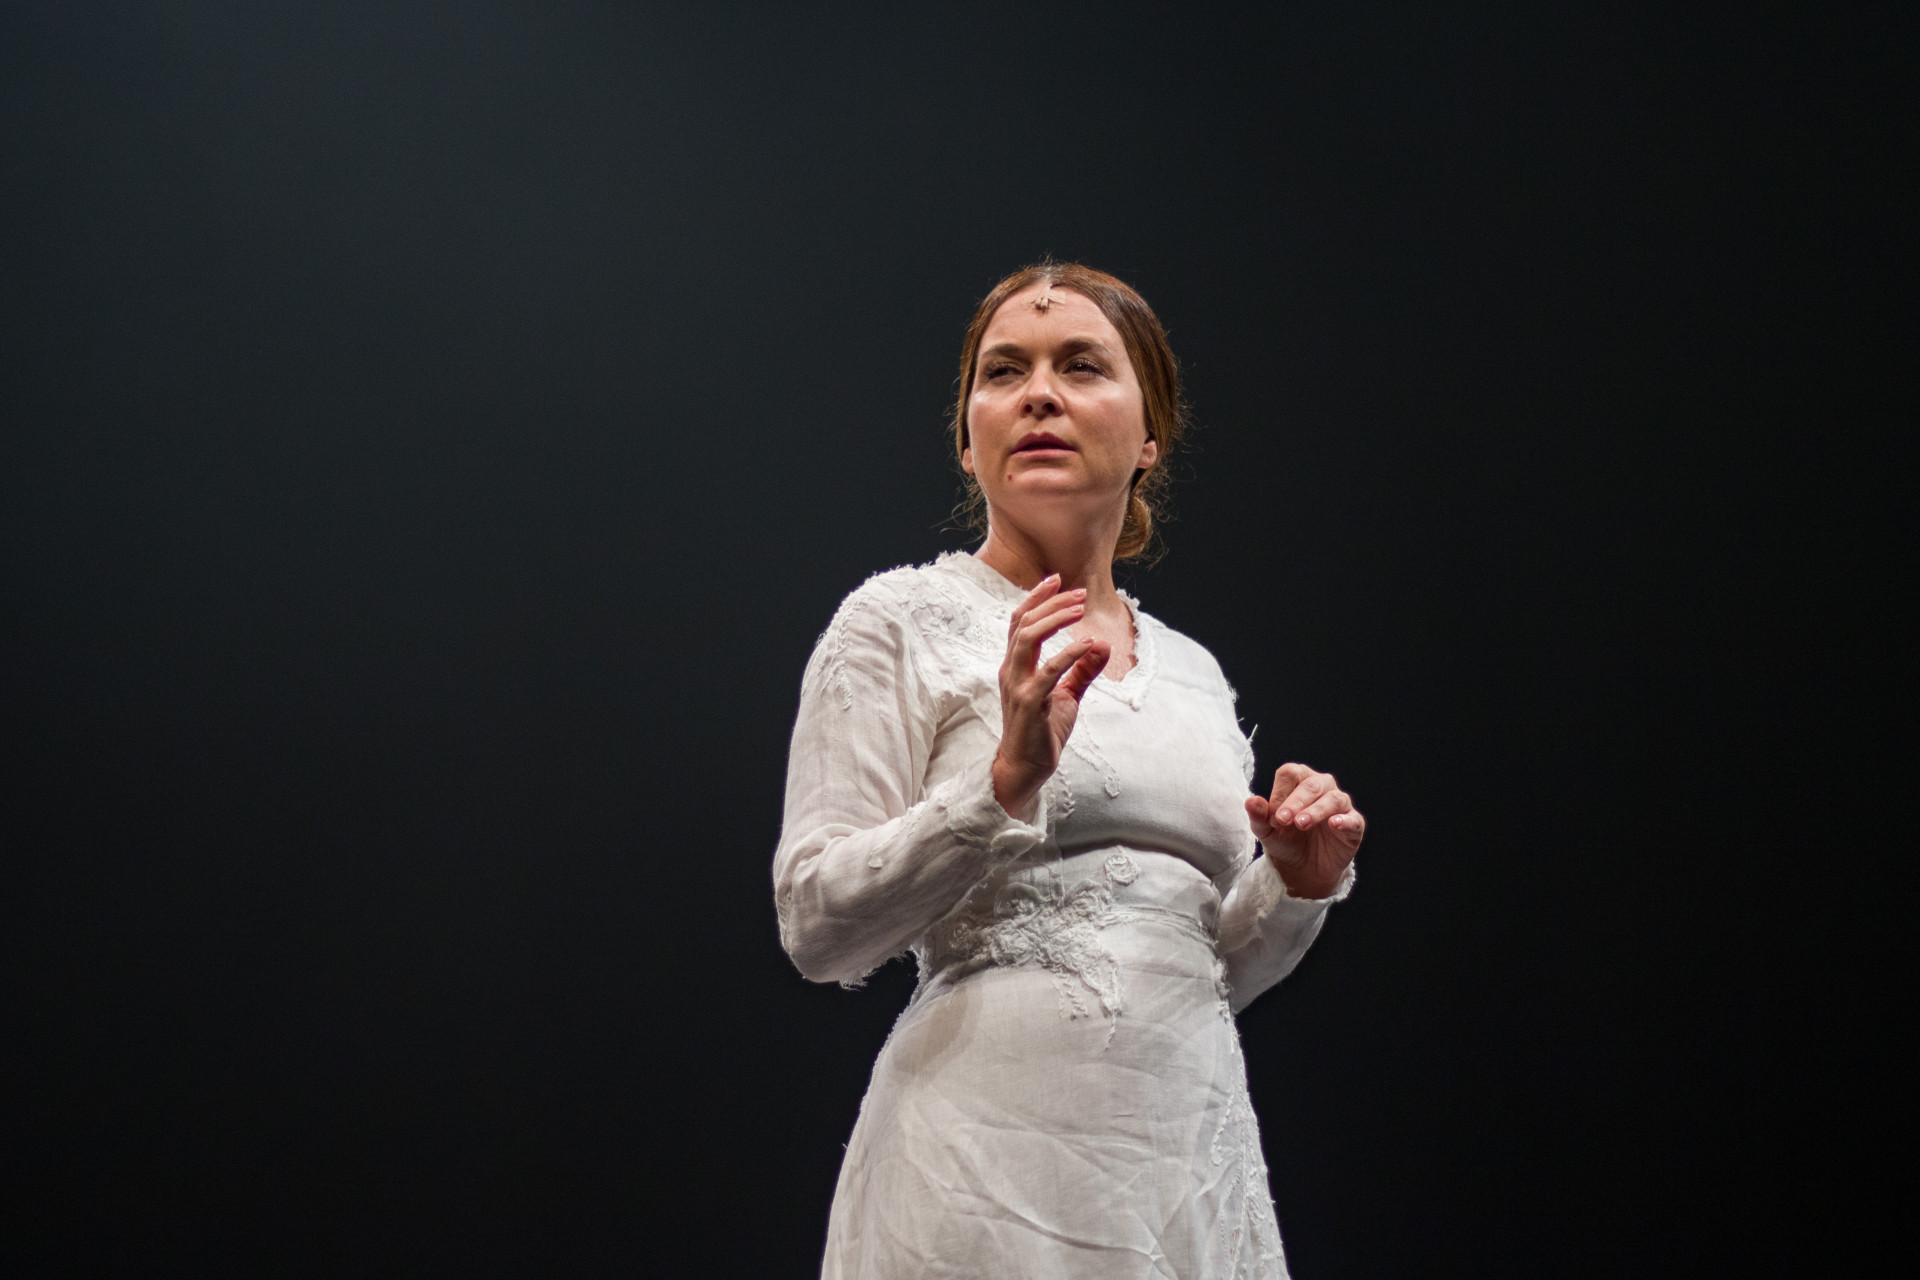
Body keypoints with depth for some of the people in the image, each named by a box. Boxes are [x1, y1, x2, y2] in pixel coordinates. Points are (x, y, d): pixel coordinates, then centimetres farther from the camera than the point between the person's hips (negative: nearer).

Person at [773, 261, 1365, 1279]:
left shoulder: (1193, 672, 15)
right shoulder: (902, 621, -1)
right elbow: (817, 926, -9)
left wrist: (1294, 886, 2)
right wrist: (1007, 779, -21)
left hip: (1198, 1154, 5)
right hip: (995, 1162, -5)